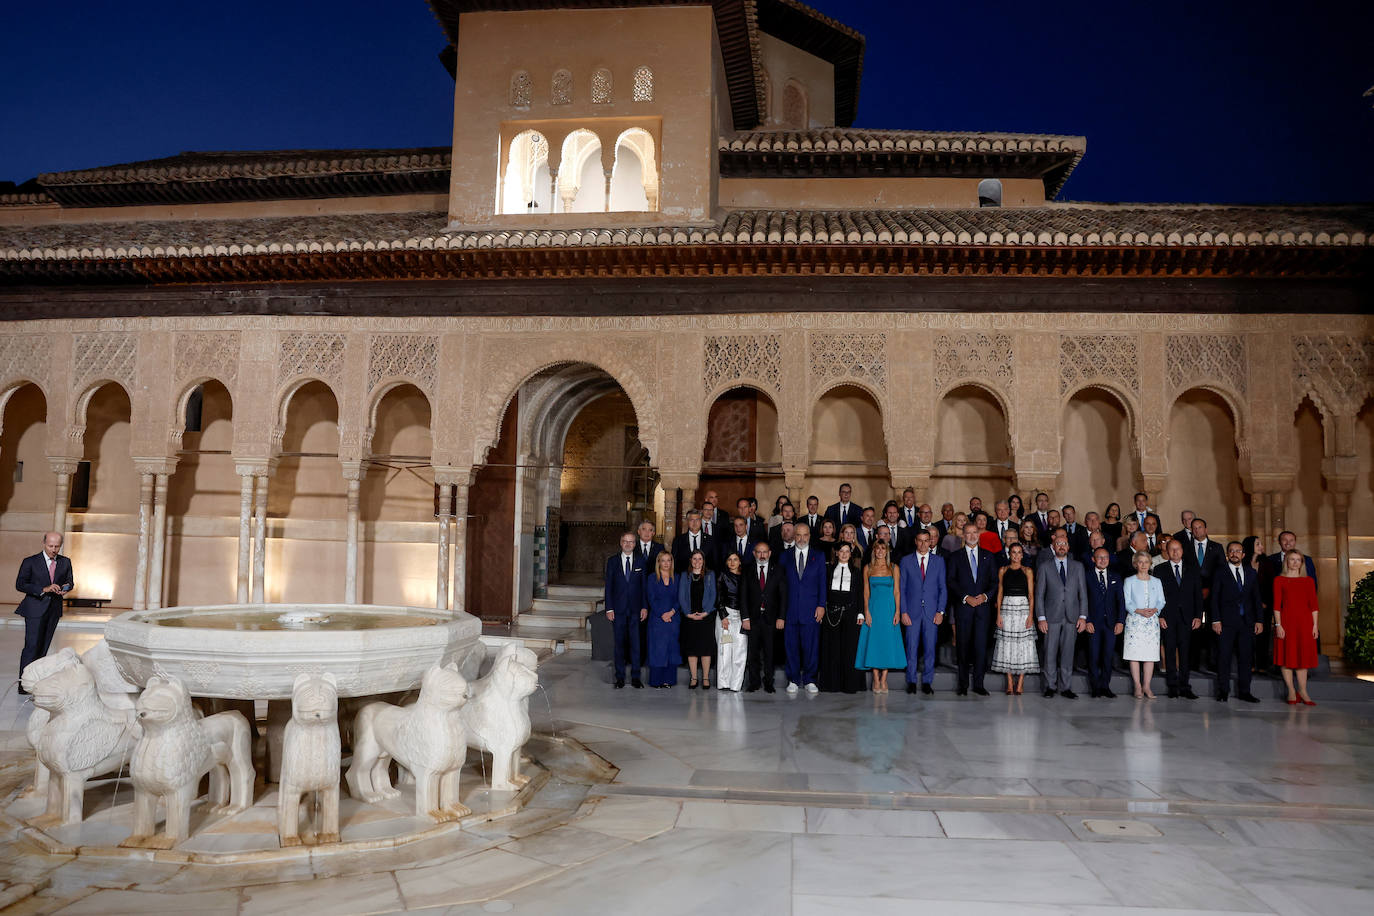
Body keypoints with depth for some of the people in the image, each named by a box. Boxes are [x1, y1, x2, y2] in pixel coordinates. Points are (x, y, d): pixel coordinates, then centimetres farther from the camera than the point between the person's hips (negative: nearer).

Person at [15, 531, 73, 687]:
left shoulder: (65, 562, 8)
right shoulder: (30, 562, -4)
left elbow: (70, 581, 18)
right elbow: (20, 585, -8)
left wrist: (66, 588, -7)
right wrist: (43, 589, -21)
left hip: (54, 610, 4)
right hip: (35, 609, -4)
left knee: (44, 646, 8)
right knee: (32, 646, -10)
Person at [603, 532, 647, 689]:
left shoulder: (641, 561, 5)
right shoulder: (612, 561, 5)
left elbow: (644, 585, 5)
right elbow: (608, 586, 3)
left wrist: (644, 607, -2)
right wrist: (609, 608, -3)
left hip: (636, 609, 0)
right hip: (618, 609, 0)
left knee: (635, 642, 0)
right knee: (619, 642, 4)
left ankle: (635, 676, 8)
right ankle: (620, 677, 12)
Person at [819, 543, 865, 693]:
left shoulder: (856, 571, 10)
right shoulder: (830, 570, 11)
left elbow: (860, 594, 7)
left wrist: (861, 613, -2)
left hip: (850, 611, -1)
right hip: (832, 611, 1)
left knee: (850, 646, -2)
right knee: (832, 647, 1)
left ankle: (850, 684, 4)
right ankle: (833, 683, 8)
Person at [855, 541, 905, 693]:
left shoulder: (894, 568, 4)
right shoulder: (868, 568, 6)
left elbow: (897, 591, 2)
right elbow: (866, 592, 4)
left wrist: (897, 612, -6)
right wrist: (867, 612, -5)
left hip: (889, 609, 0)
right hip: (873, 609, 0)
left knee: (888, 643, -1)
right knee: (873, 642, -1)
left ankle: (883, 680, 6)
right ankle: (876, 680, 6)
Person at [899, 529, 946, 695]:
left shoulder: (939, 560, 7)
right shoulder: (906, 561, 5)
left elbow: (943, 588, 6)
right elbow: (901, 588, 4)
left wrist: (940, 611, -2)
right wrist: (903, 611, -4)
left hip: (932, 612, 1)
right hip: (912, 611, -1)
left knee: (930, 647, 2)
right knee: (912, 647, 0)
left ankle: (927, 682, 13)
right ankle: (911, 681, 11)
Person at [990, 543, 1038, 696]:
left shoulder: (1027, 571, 5)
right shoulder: (1003, 570, 8)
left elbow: (1031, 595, 2)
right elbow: (1000, 593, 8)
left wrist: (1030, 615, -9)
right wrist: (998, 614, -1)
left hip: (1023, 609, -1)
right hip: (1007, 609, 1)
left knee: (1023, 644, -3)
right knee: (1007, 644, 1)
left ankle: (1020, 684, 2)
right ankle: (1010, 684, 7)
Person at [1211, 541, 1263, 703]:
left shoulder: (1251, 574, 14)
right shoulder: (1220, 572, 3)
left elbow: (1256, 598, 13)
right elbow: (1215, 598, -1)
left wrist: (1259, 620, 5)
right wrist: (1215, 620, -8)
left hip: (1247, 621, 3)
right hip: (1226, 622, -3)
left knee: (1245, 657, 5)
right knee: (1224, 657, -1)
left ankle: (1244, 691, 13)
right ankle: (1223, 691, 5)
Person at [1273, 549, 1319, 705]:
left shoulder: (1309, 580, 9)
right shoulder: (1279, 580, 2)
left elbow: (1313, 605, 8)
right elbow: (1276, 604, -2)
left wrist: (1315, 625, 2)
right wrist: (1278, 624, -9)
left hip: (1305, 622, 2)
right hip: (1286, 621, -2)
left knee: (1303, 656, 5)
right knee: (1286, 656, 0)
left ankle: (1302, 691, 11)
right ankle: (1291, 692, 7)